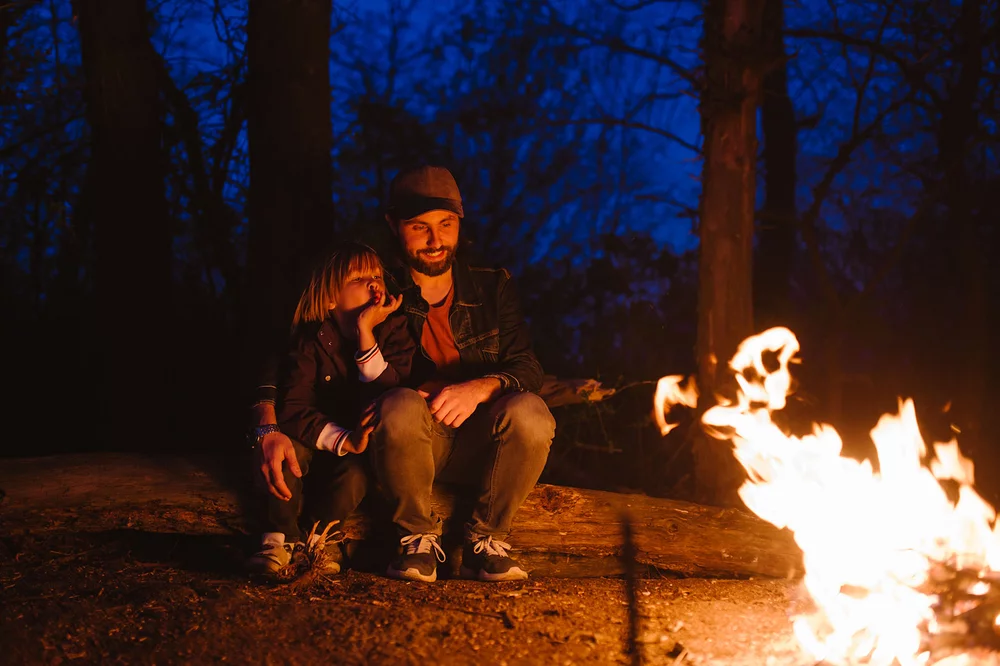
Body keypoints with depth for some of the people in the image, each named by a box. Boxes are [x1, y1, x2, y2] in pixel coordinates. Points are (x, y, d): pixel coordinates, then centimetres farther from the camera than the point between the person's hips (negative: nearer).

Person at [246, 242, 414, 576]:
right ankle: (279, 538, -22)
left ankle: (322, 536, -3)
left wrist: (365, 332, -27)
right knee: (290, 441, -31)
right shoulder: (312, 341, -8)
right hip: (319, 448, 0)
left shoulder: (394, 333, -6)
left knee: (352, 474, -33)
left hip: (366, 453, 0)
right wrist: (343, 440, -34)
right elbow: (292, 407, -20)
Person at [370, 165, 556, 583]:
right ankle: (418, 537, -13)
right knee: (401, 406, -35)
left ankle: (485, 538, -12)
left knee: (530, 412, -31)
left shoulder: (493, 287, 9)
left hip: (481, 445, 2)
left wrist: (483, 387, -24)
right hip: (417, 444, -1)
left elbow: (528, 369, -2)